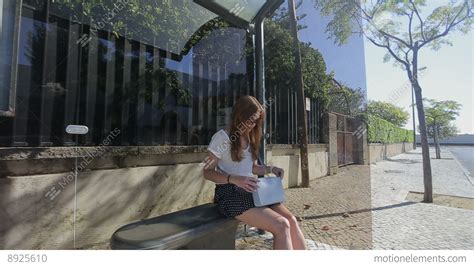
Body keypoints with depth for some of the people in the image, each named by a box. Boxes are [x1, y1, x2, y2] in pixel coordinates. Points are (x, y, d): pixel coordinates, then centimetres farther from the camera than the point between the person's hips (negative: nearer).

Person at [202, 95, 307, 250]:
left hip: (251, 191, 7)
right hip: (230, 194, -7)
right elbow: (207, 172, -10)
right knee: (282, 226, -20)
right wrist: (235, 179, -25)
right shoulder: (222, 137, -9)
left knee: (291, 220, -14)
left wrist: (270, 169, 3)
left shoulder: (250, 138, 15)